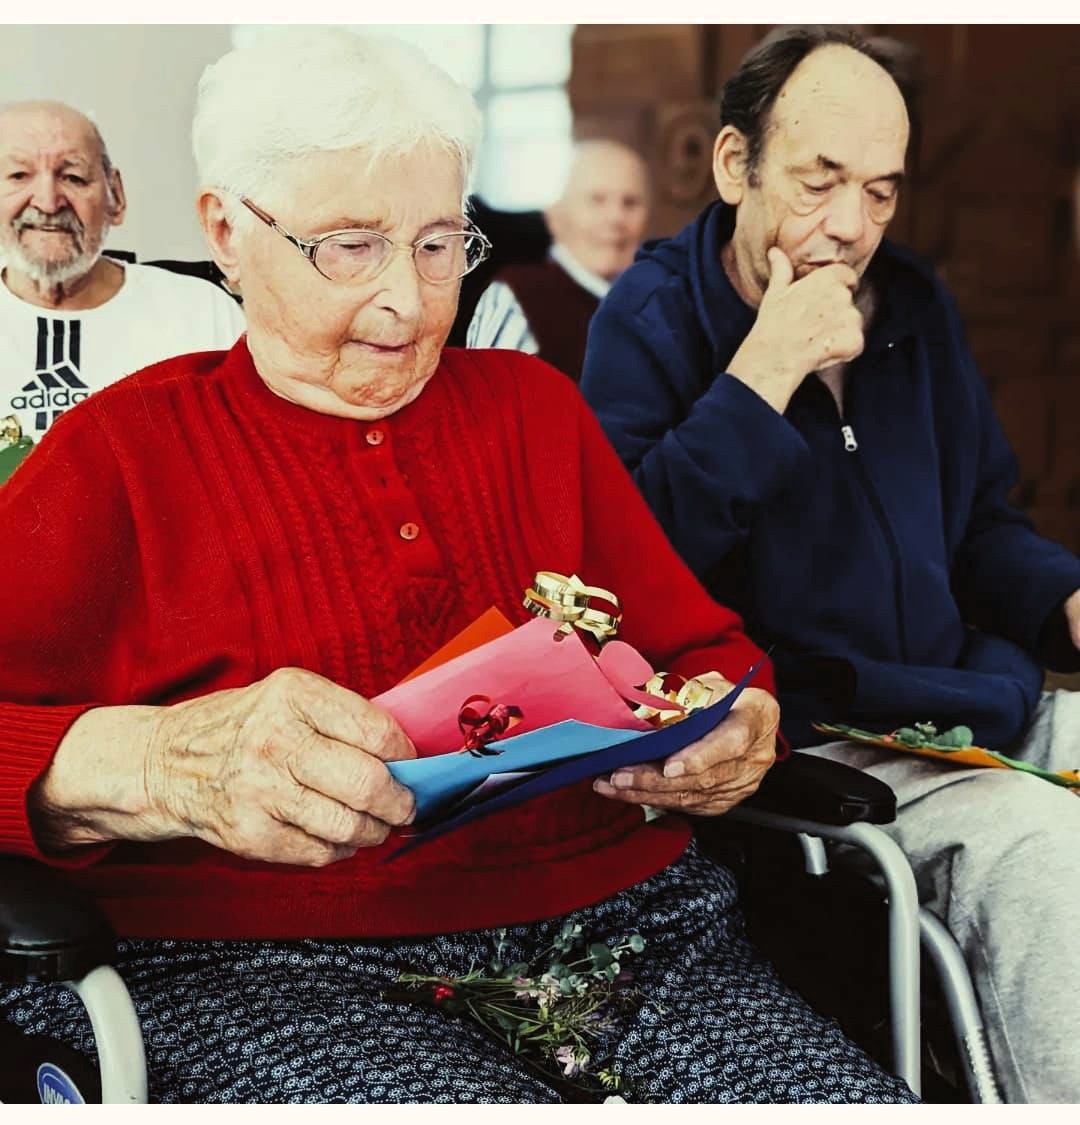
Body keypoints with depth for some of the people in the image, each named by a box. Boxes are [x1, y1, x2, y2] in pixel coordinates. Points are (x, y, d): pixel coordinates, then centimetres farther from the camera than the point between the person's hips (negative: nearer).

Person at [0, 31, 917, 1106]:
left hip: (616, 918, 5)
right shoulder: (123, 449, 8)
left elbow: (701, 645, 21)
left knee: (846, 1098, -24)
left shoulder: (533, 405, 21)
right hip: (257, 966, -4)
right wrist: (161, 764, -29)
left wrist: (735, 731, -5)